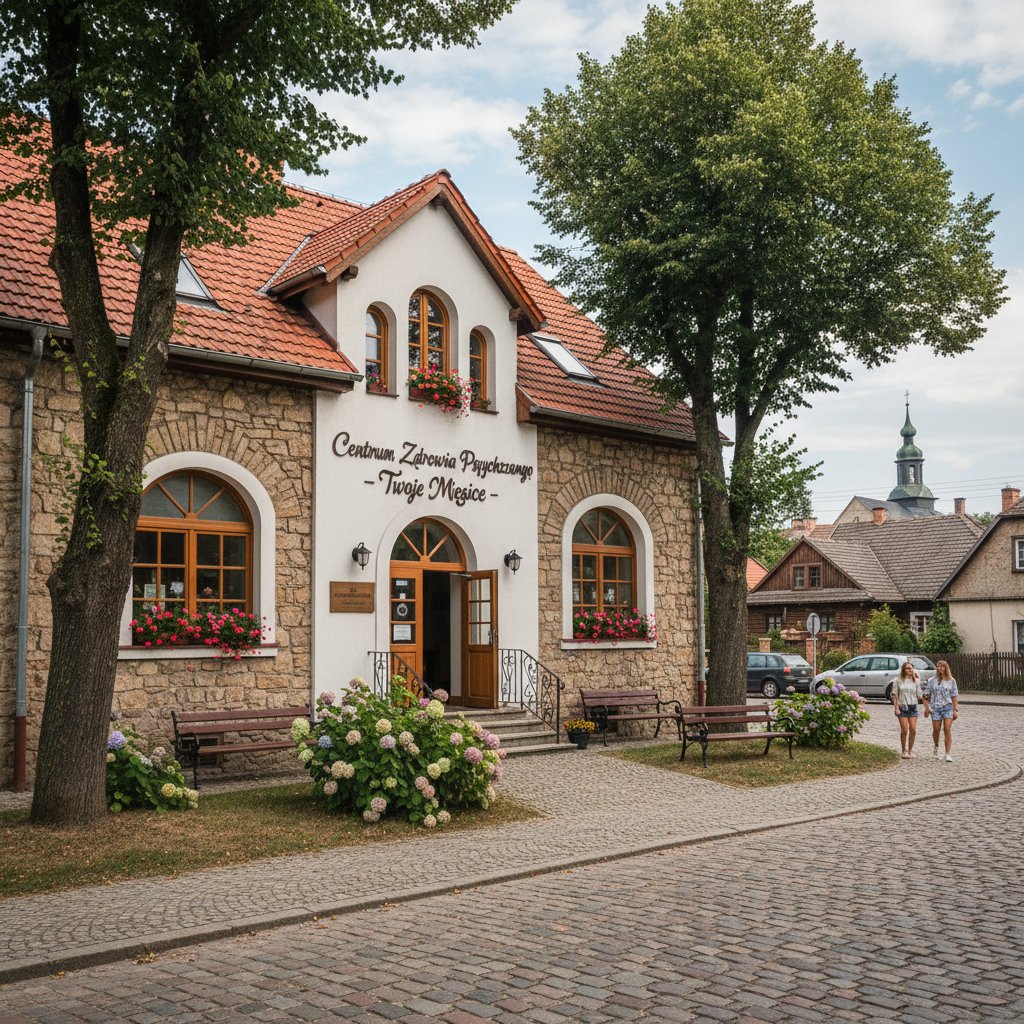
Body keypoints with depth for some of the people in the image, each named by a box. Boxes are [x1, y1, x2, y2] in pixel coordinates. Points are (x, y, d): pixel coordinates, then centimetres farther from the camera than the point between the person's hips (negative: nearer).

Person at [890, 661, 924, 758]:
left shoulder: (915, 681, 8)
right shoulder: (898, 680, 0)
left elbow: (919, 696, 5)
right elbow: (895, 695, 0)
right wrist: (896, 707, -8)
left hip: (913, 707, 3)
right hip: (902, 707, -3)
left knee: (913, 730, -2)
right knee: (904, 731, -4)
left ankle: (910, 750, 13)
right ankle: (904, 751, 9)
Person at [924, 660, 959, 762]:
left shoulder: (951, 681, 6)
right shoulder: (932, 680, 9)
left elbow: (955, 696, 4)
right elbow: (927, 695, 10)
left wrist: (956, 710, -3)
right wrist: (926, 708, 4)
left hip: (948, 707, -1)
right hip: (935, 707, 1)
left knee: (947, 730, -10)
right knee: (936, 730, 2)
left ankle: (948, 753, -7)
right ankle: (936, 748, 30)